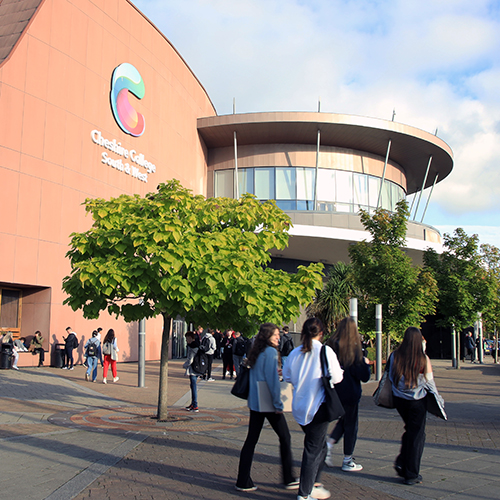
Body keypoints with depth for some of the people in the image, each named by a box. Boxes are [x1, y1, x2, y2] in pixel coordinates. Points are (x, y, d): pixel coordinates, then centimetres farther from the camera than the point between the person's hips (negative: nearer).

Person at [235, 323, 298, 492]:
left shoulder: (255, 353, 11)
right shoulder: (270, 351, -13)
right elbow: (272, 379, -17)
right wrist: (278, 404, -13)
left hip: (255, 402, 8)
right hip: (268, 402, -8)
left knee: (251, 439, 8)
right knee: (285, 437, 7)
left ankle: (243, 482, 9)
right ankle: (289, 479, 16)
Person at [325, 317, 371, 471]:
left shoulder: (330, 346, -4)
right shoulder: (354, 349, -16)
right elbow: (364, 376, -13)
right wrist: (366, 363, 4)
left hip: (333, 392, 5)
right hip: (349, 393, -5)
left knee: (343, 420, 24)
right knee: (351, 425, 10)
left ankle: (329, 445, 6)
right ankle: (347, 461, 18)